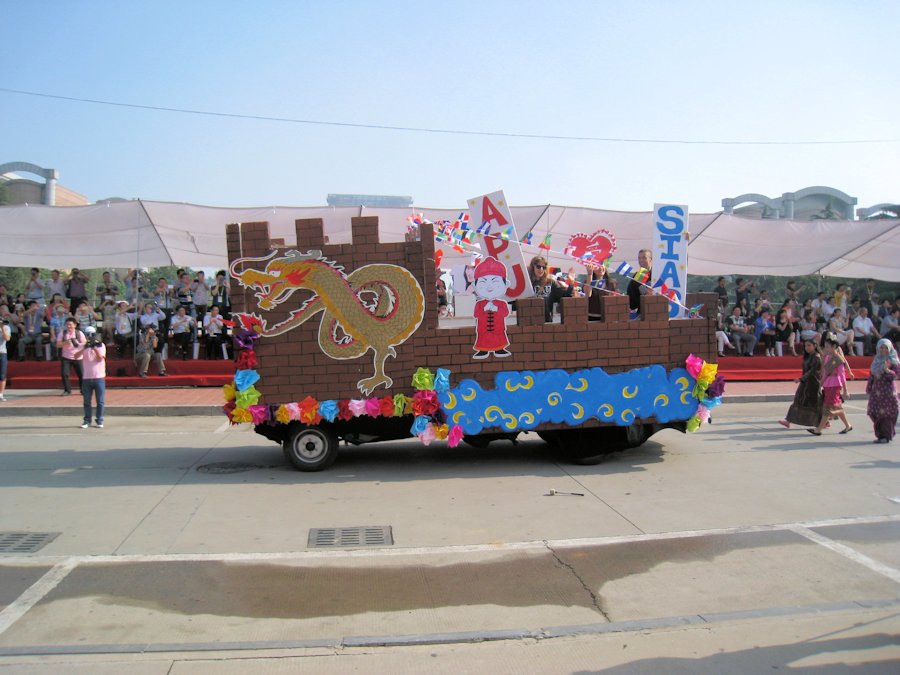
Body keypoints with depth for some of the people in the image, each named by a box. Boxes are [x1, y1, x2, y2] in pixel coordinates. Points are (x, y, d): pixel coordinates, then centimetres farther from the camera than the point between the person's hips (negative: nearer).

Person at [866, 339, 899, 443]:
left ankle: (887, 436, 5)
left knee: (886, 414, -3)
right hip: (876, 391, 5)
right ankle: (880, 435, 14)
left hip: (888, 392, -5)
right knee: (875, 413, 4)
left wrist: (887, 370, -28)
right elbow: (871, 376, 16)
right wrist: (868, 389, 13)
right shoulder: (876, 360, 15)